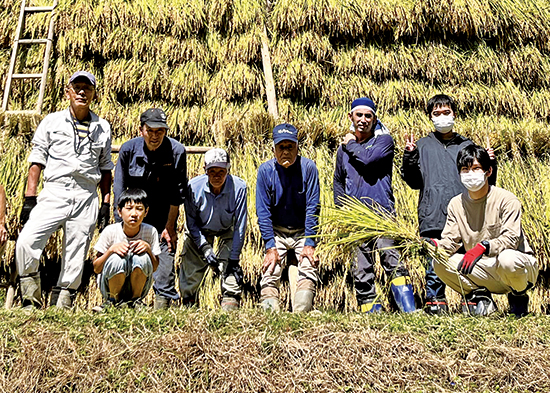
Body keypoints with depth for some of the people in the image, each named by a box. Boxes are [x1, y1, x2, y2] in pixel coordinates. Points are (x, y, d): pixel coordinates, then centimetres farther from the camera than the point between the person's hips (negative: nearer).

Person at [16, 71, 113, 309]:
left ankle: (62, 306, 13)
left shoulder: (103, 128, 12)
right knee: (25, 242, -19)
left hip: (86, 199, 1)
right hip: (54, 193, -1)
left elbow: (105, 168, 15)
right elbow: (37, 161, 5)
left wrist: (106, 202, 7)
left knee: (75, 257, 1)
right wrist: (29, 198, -3)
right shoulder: (51, 122, 8)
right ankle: (32, 301, -4)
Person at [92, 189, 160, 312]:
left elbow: (154, 268, -4)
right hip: (109, 285, -1)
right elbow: (96, 268, -10)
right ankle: (113, 299, -4)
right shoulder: (110, 231, -14)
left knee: (142, 257, -28)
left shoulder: (150, 231, -11)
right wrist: (111, 249, -27)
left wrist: (148, 248, -23)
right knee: (117, 259, -32)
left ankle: (135, 299, -4)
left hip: (137, 285, 1)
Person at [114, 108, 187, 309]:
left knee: (165, 267, -5)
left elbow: (177, 194, -6)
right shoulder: (128, 149, -9)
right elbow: (119, 189, -3)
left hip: (164, 219, -1)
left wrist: (170, 227, -7)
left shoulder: (176, 151, -12)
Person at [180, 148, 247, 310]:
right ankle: (188, 304, 19)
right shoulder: (194, 186, -27)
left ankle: (231, 302, -7)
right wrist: (205, 248, -23)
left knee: (230, 269, -20)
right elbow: (191, 222, -13)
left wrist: (234, 259, -22)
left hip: (227, 231, -1)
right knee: (190, 270, -3)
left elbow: (240, 226, -22)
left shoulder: (239, 187, -31)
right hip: (200, 231, 1)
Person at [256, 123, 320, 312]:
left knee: (309, 269, -20)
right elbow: (263, 211, -7)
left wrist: (310, 244, -15)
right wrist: (270, 247, -13)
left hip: (303, 231, -1)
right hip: (276, 232, 1)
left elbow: (312, 207, -10)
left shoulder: (308, 167, -12)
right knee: (270, 272, -15)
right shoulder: (265, 170, -9)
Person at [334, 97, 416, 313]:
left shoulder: (384, 140, 6)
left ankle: (409, 309, -21)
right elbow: (338, 181, 28)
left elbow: (367, 159, -15)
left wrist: (351, 144, 3)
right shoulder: (344, 147, 19)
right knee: (360, 270, 2)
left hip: (381, 212, -4)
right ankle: (371, 311, 10)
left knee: (391, 258, -21)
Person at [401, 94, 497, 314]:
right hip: (433, 218, -1)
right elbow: (414, 182, 7)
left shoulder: (467, 146, 18)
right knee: (435, 263, -3)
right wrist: (409, 158, -7)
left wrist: (490, 164, 1)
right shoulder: (422, 146, 14)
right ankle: (435, 300, 9)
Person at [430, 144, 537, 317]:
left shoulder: (506, 199, -13)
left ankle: (519, 296, -4)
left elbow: (511, 238, -24)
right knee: (440, 262, -16)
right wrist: (436, 245, -26)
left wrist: (483, 246, -41)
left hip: (521, 266, -4)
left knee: (507, 259, -40)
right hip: (483, 270, 4)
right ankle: (480, 297, 4)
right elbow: (451, 240, -3)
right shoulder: (456, 204, 2)